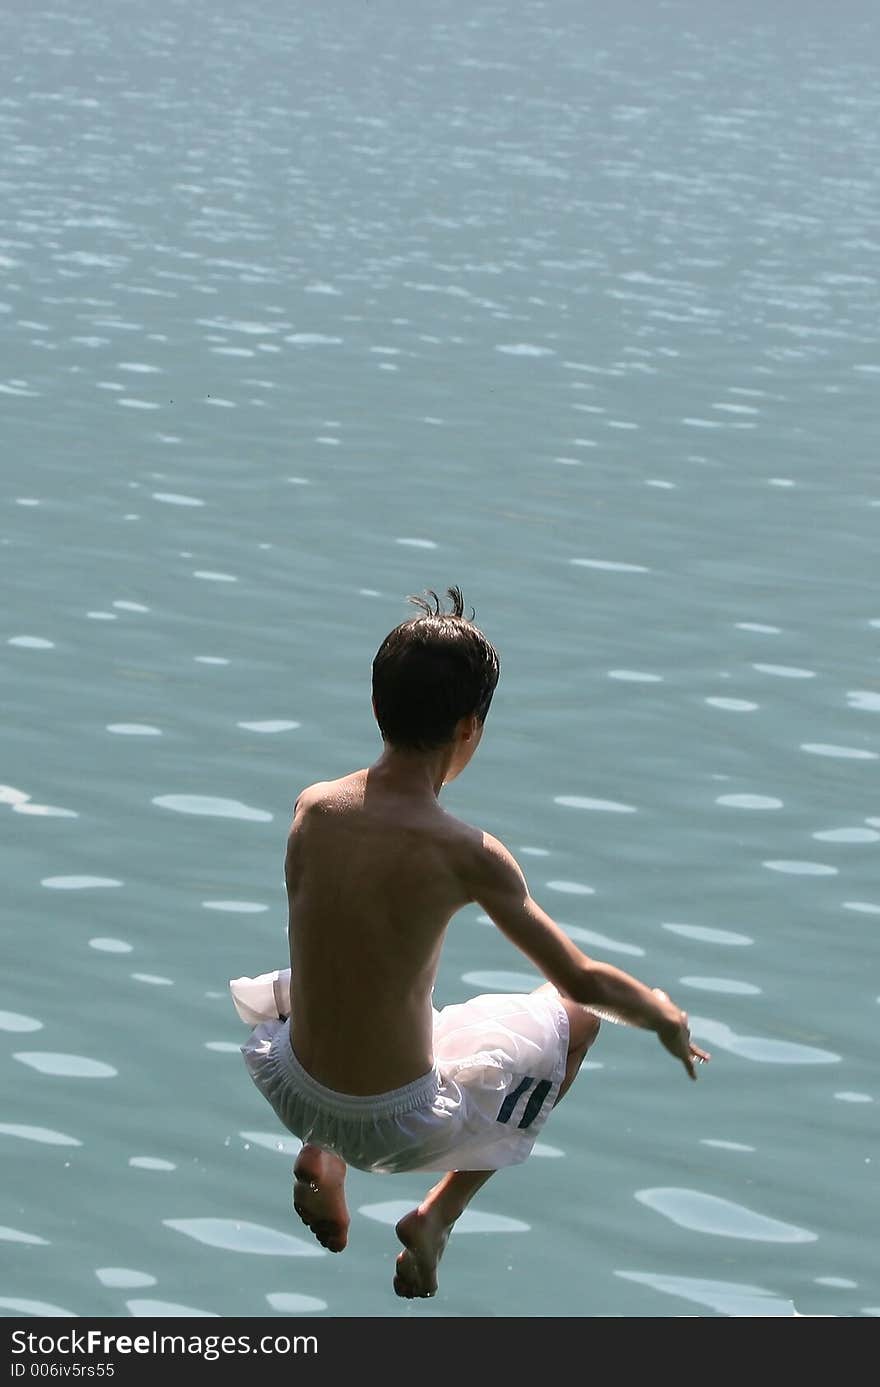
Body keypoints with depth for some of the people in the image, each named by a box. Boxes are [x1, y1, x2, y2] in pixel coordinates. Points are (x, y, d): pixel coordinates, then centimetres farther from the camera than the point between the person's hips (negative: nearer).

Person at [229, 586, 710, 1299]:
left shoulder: (311, 808, -7)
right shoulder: (467, 854, -20)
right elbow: (584, 980, -12)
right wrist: (666, 1017, 9)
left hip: (294, 1095, 5)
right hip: (396, 1126, -5)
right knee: (576, 1013, 17)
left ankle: (321, 1153, 15)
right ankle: (438, 1215, 11)